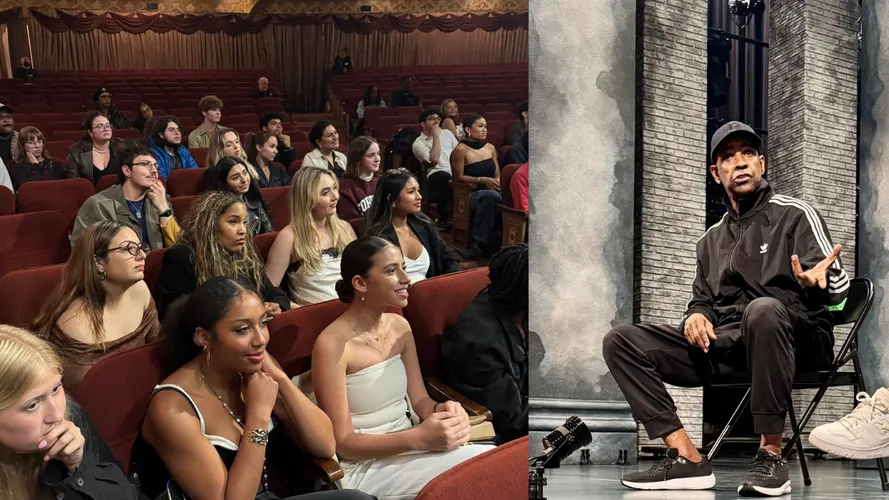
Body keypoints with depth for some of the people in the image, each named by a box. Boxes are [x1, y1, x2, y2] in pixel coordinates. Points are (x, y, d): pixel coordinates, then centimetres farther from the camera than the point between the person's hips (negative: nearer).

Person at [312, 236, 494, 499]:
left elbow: (419, 400, 10)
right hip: (366, 465, -7)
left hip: (407, 449, 7)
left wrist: (442, 409, -15)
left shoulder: (400, 326, 5)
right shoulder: (332, 344, -17)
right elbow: (343, 443, -15)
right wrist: (419, 437, -27)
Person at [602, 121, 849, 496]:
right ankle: (687, 458, -22)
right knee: (621, 341, -12)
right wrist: (696, 316, 0)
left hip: (798, 340, -5)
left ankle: (771, 454, -32)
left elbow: (837, 287, -3)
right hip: (723, 343, 5)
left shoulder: (795, 215, 6)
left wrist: (815, 283, -28)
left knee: (764, 308, -42)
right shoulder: (712, 239, 23)